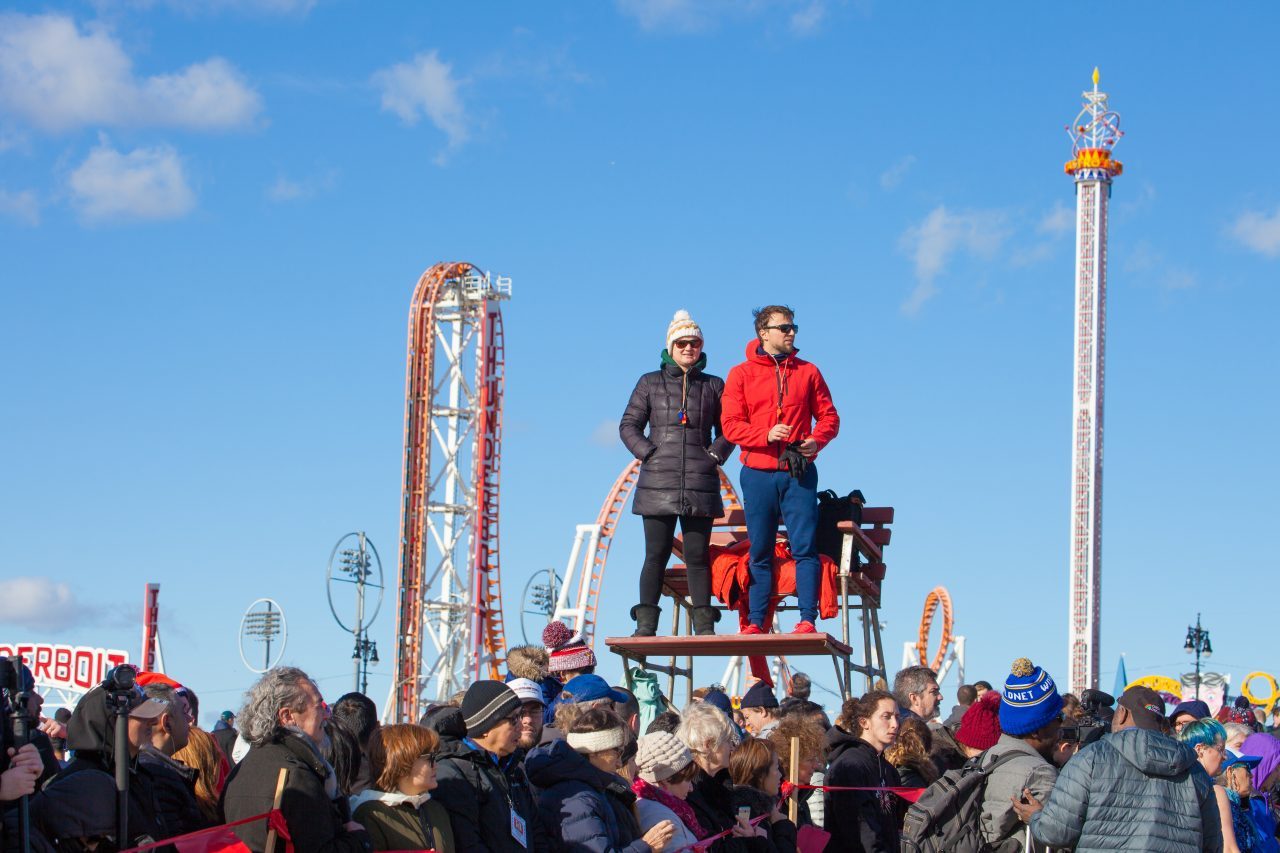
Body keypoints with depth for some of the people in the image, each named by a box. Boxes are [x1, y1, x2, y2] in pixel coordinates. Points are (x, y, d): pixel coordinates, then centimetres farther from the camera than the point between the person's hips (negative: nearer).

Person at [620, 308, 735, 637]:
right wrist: (647, 452, -5)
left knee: (697, 555, 0)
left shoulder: (714, 386, 13)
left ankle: (704, 624, 1)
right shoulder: (650, 383, 11)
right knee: (656, 555, -2)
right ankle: (646, 625, 0)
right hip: (658, 482, -1)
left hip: (700, 483, 1)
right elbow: (628, 424, 10)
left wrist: (715, 455, 0)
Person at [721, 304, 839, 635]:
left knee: (805, 547, -8)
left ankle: (808, 619, -8)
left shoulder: (807, 372, 11)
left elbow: (828, 416, 11)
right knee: (760, 552, 3)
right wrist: (766, 434, -16)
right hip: (758, 474, 0)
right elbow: (731, 424, 0)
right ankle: (755, 621, 5)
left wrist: (817, 440, -10)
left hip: (799, 473, 0)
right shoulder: (741, 374, 7)